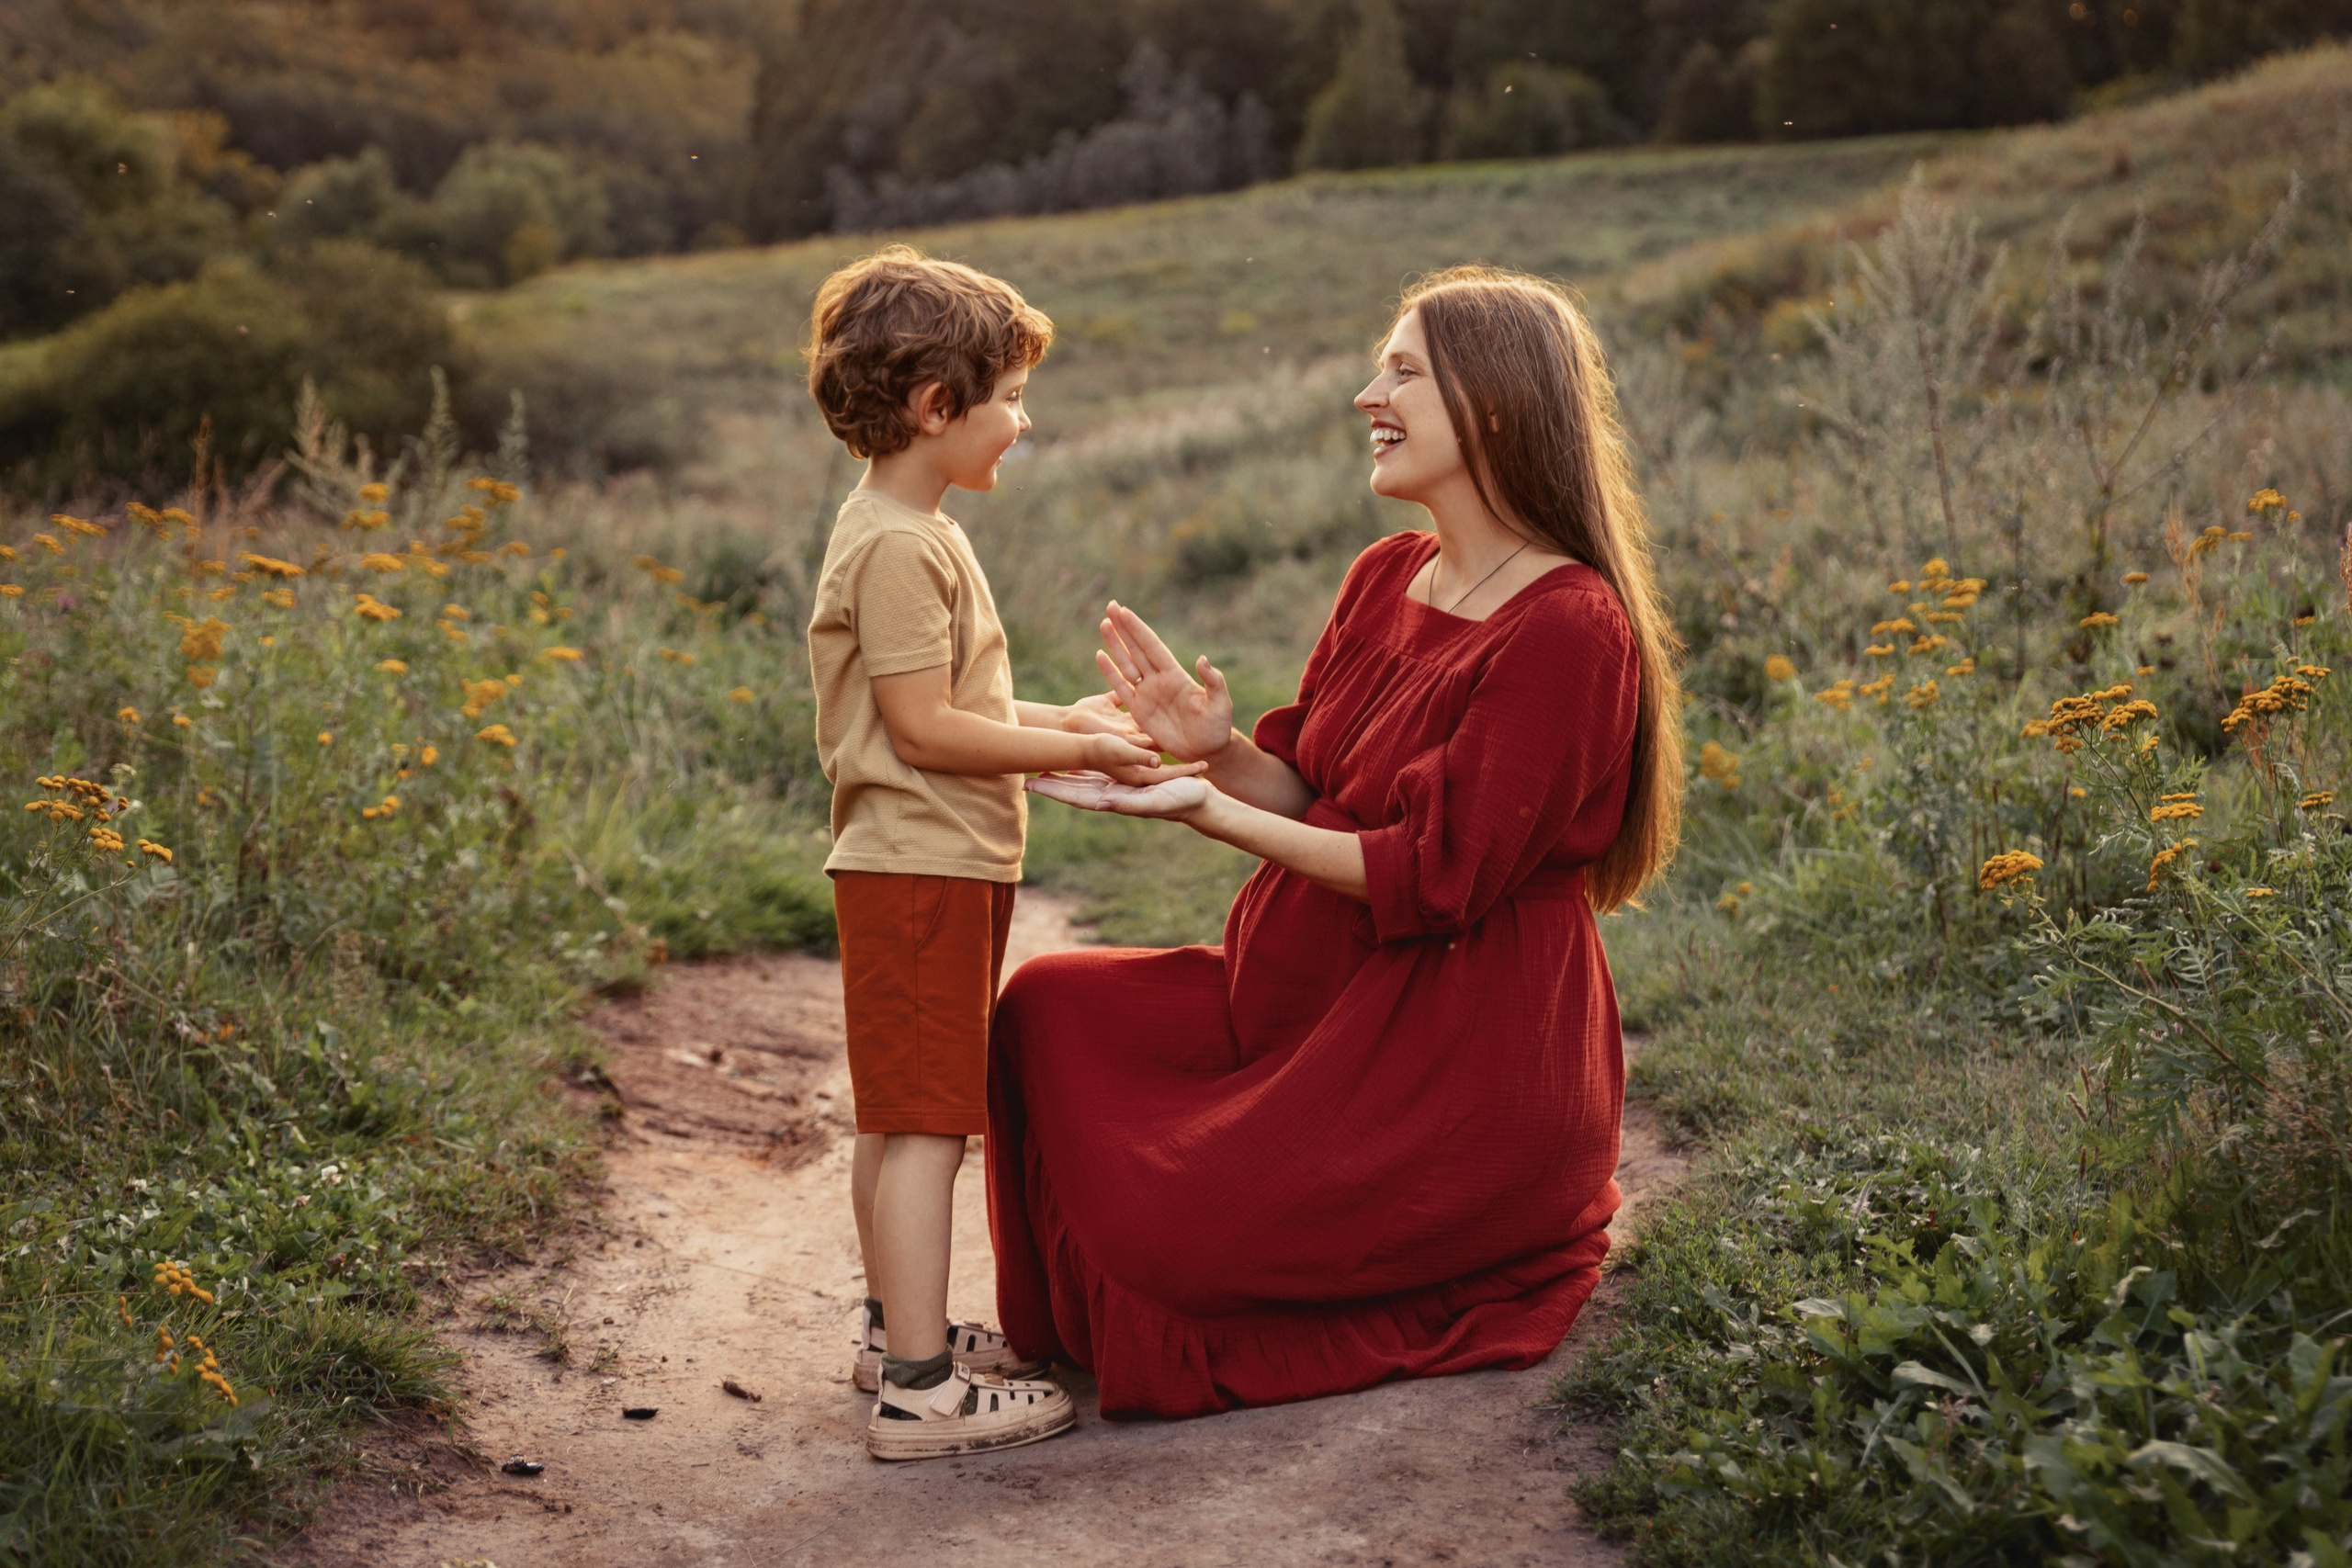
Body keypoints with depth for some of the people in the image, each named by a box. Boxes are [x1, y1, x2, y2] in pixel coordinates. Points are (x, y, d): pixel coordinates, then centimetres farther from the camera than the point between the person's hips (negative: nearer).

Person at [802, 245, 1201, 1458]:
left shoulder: (910, 533, 16)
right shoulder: (898, 548, -18)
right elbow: (925, 729, -21)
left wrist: (1061, 720, 13)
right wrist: (1073, 753, -14)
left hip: (928, 867, 11)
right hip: (920, 868, -11)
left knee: (895, 1119, 18)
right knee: (926, 1123, -8)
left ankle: (895, 1327, 29)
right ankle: (920, 1388, -4)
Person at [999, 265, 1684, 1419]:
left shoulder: (1566, 631, -20)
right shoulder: (1385, 578, 7)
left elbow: (1435, 878, -22)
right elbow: (1312, 795, 9)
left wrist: (1210, 813, -23)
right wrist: (1217, 747, -12)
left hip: (1464, 1052, -9)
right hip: (1325, 997, 9)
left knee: (1175, 1229, -17)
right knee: (1047, 1008, 1)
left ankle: (1499, 1276, 6)